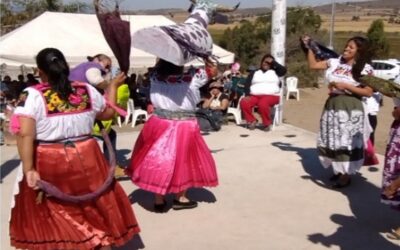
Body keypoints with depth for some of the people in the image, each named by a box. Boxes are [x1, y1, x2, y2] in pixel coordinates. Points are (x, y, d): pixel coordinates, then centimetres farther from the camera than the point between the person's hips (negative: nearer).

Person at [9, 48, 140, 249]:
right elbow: (108, 113, 15)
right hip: (85, 159, 2)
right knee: (97, 206, 17)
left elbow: (25, 134, -20)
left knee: (47, 213, 16)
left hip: (47, 164, -2)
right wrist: (113, 86, 28)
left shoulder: (31, 95, -10)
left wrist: (29, 170, -18)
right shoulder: (87, 90, 0)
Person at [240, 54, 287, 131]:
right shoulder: (254, 73, 21)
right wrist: (247, 95, -8)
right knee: (244, 103, -27)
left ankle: (267, 123, -17)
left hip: (271, 96, -3)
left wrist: (273, 62, 4)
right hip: (254, 95, 3)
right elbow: (247, 84, 9)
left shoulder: (275, 72, 18)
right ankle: (252, 121, -7)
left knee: (263, 104, -37)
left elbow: (283, 70, -3)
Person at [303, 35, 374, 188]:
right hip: (332, 106, 5)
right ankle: (339, 170, 30)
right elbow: (313, 65, 10)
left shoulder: (364, 69, -7)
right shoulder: (335, 62, 5)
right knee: (332, 141, 13)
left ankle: (346, 175, 15)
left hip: (350, 109, -5)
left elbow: (368, 92, -10)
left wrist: (346, 86, -16)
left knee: (346, 142, 1)